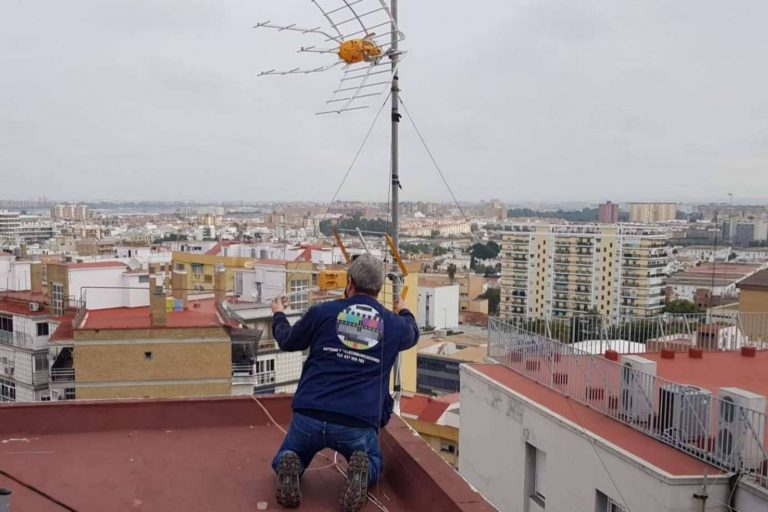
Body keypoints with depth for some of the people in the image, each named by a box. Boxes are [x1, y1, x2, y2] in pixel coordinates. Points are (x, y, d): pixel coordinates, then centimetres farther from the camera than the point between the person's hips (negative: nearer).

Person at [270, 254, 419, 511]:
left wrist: (278, 315, 41)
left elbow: (288, 341, 20)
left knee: (284, 459, 29)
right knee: (373, 464, 30)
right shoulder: (394, 324, 6)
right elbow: (412, 333, 33)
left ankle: (289, 466, -8)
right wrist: (404, 313, 55)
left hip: (309, 416, 0)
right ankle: (361, 470, -6)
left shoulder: (323, 312, 2)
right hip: (358, 423, 0)